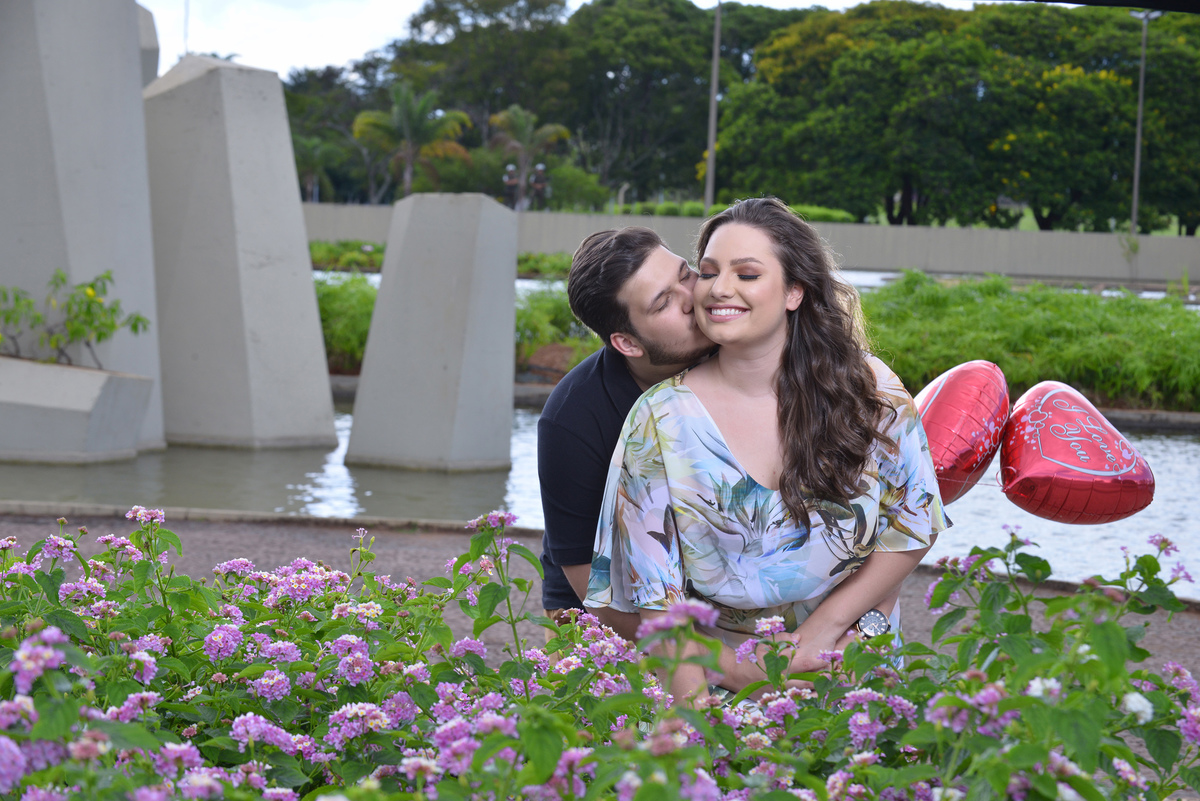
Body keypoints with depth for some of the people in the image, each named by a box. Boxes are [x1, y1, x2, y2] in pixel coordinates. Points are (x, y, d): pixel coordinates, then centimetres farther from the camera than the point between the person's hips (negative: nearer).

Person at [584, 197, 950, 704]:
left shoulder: (867, 388, -2)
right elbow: (655, 591, -4)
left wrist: (823, 629, -5)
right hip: (725, 673, 0)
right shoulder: (660, 419, -4)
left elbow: (914, 528, 4)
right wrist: (694, 709, -14)